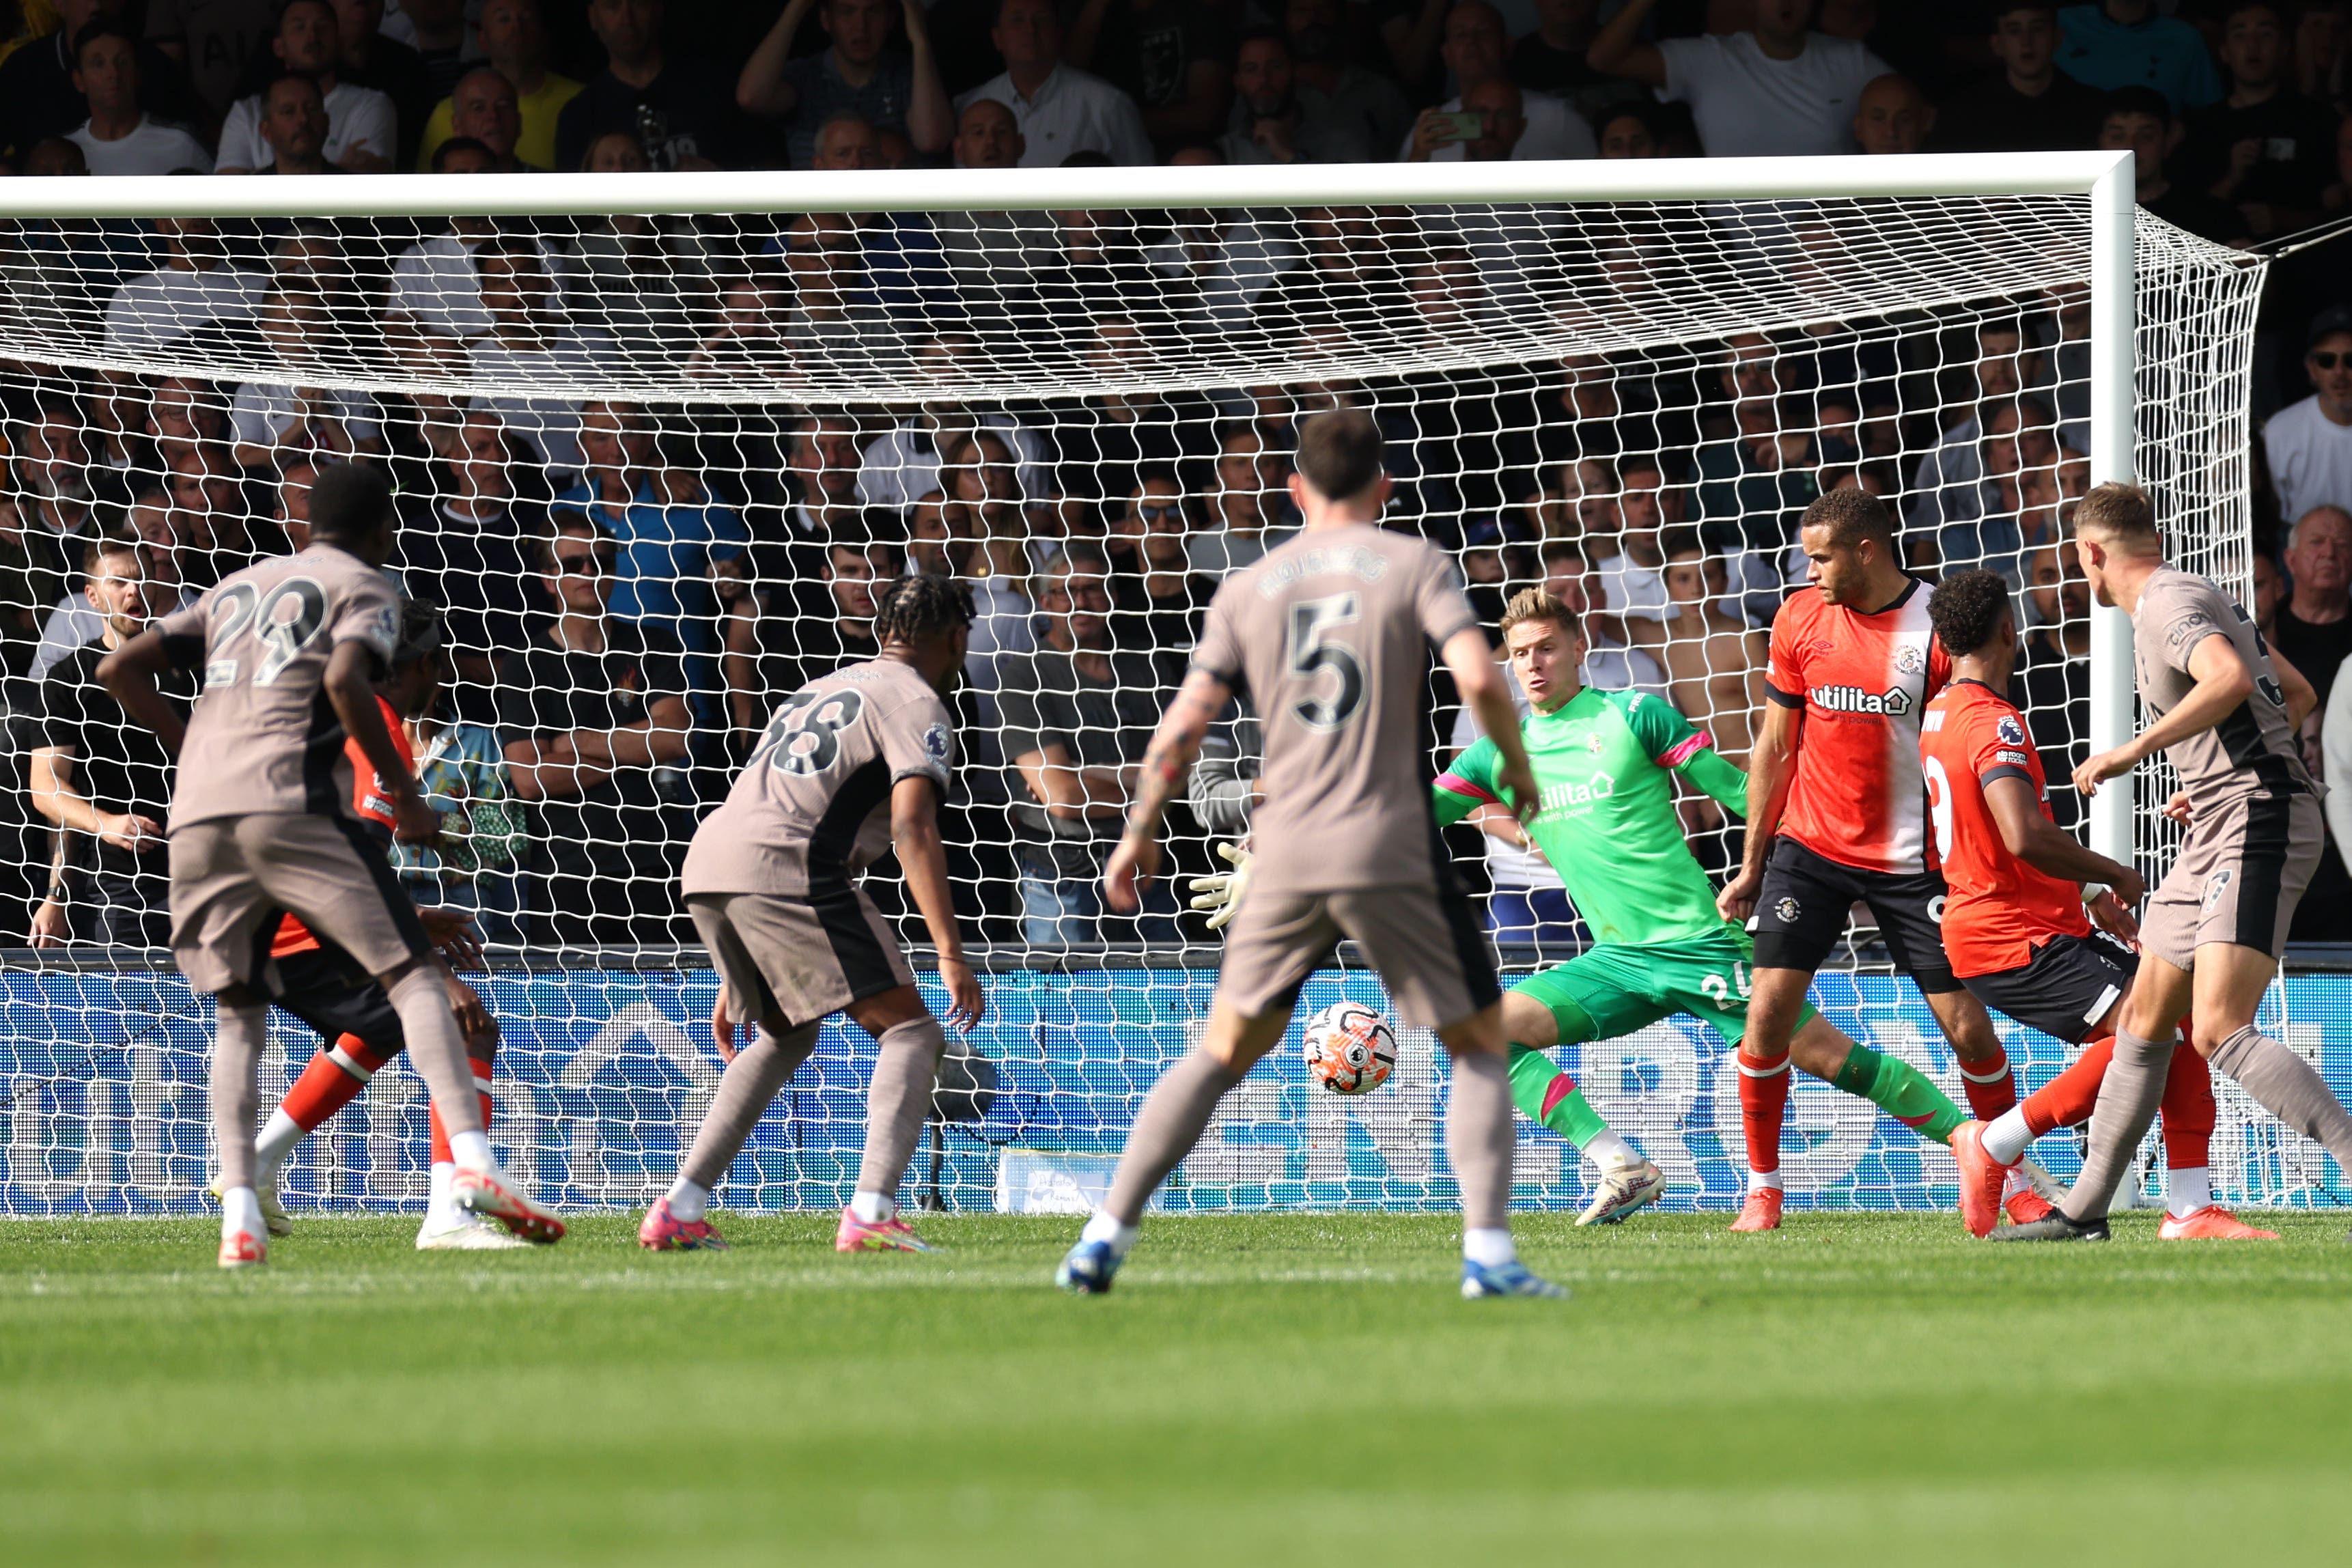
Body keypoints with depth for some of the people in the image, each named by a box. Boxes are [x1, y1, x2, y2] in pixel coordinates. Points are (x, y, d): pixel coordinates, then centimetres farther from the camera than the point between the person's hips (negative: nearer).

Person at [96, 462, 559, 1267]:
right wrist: (405, 793, -3)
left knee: (237, 1017, 13)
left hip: (197, 814, 5)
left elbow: (120, 668, 22)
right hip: (291, 802, -5)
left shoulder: (239, 586, 28)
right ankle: (471, 1161, -24)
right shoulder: (364, 585, 10)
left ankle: (239, 1215, -4)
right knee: (409, 975, -5)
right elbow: (345, 680, -11)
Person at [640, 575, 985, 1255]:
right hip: (786, 870, -8)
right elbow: (912, 828, -11)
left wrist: (738, 983, 37)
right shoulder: (917, 704, 6)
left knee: (786, 1035, 28)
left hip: (705, 868, 8)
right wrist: (951, 955, -15)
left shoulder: (823, 689, 33)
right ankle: (871, 1212, -23)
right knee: (910, 1031, -4)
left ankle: (678, 1210, 21)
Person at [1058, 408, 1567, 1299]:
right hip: (1393, 850, -3)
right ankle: (1488, 1252, -7)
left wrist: (1140, 833, 17)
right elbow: (1480, 677, -12)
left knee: (1224, 1052, 15)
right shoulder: (1414, 565, 2)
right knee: (1479, 1046, 8)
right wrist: (1516, 764, 5)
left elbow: (1183, 727, 6)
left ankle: (1105, 1236, 8)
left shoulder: (1249, 590, 11)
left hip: (1288, 857, 3)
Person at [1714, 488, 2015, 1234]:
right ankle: (1762, 1190, 4)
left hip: (1910, 858, -2)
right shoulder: (1800, 618, 1)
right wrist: (1751, 864, 11)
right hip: (1810, 845, 2)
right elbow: (1775, 746, 10)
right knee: (1768, 1012, -9)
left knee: (1967, 1027, -4)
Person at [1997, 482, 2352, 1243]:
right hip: (2219, 830, 10)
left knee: (2220, 1031, -21)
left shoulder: (2168, 605, -11)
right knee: (2143, 1022, 14)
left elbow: (2230, 679, -32)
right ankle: (2084, 1210, 22)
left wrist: (2133, 751, -26)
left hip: (2260, 824, -10)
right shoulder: (2191, 597, 19)